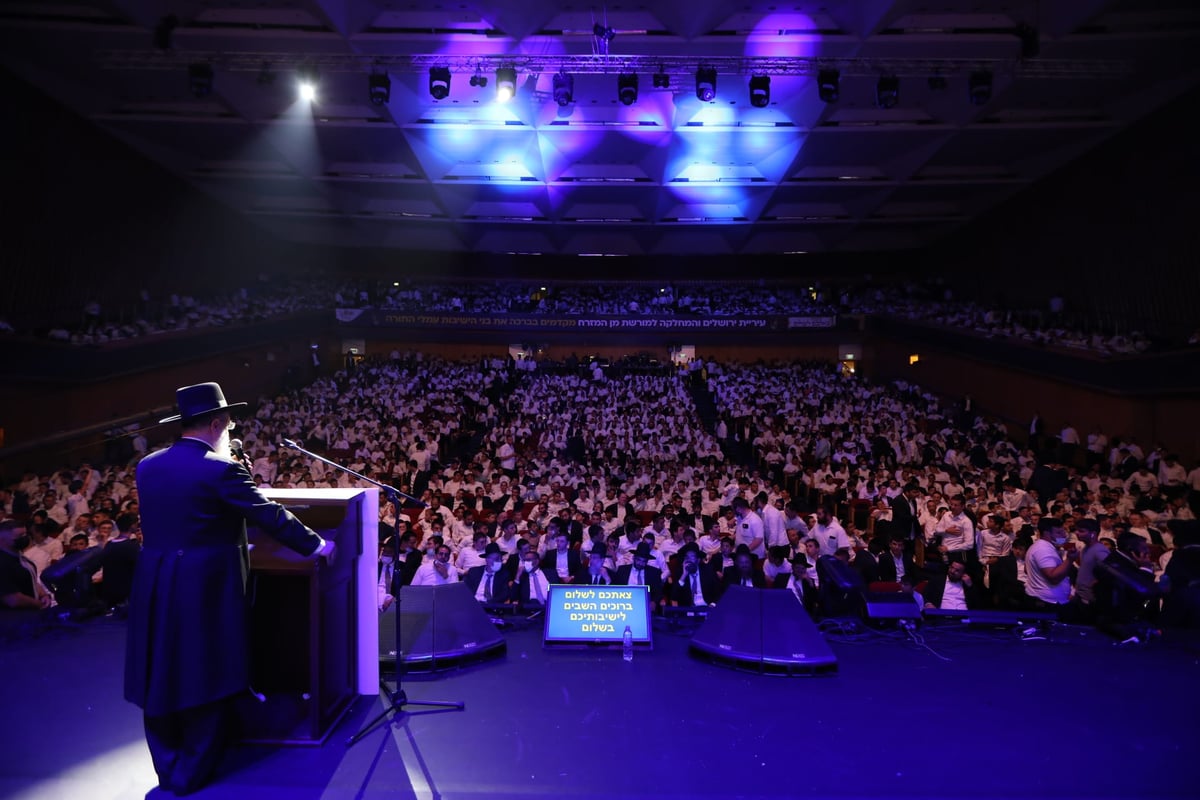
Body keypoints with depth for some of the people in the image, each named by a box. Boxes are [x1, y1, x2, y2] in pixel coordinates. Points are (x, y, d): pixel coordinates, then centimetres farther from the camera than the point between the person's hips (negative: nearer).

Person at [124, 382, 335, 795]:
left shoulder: (148, 466, 6)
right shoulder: (221, 469, -15)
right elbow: (271, 516, -12)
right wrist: (315, 545, 0)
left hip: (154, 587, 7)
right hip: (204, 588, -6)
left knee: (159, 676, 17)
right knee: (204, 677, 8)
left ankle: (168, 768, 31)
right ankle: (191, 773, 20)